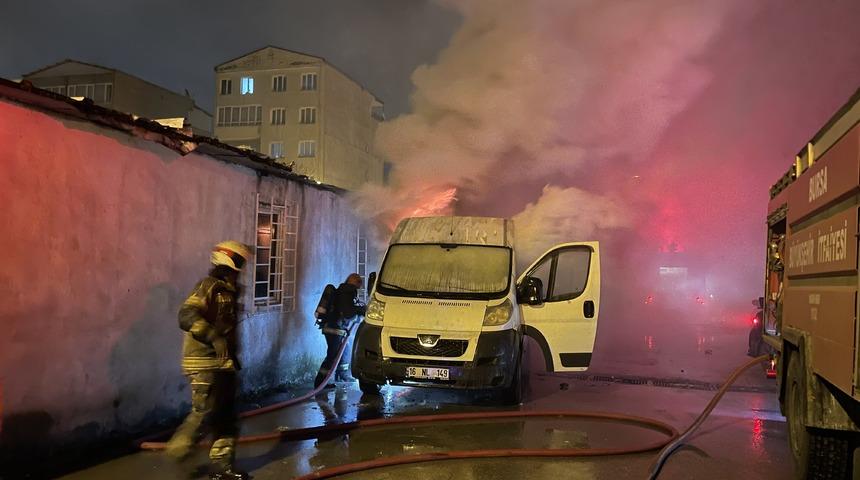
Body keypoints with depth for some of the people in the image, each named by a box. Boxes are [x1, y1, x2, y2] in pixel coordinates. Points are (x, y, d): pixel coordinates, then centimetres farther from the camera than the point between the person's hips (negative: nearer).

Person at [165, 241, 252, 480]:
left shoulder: (229, 292, 16)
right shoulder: (208, 286, -12)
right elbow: (186, 316, -26)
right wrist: (213, 336, -36)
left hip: (223, 364, 9)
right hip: (205, 363, -9)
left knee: (226, 417, 11)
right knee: (203, 414, -6)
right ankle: (178, 449, 18)